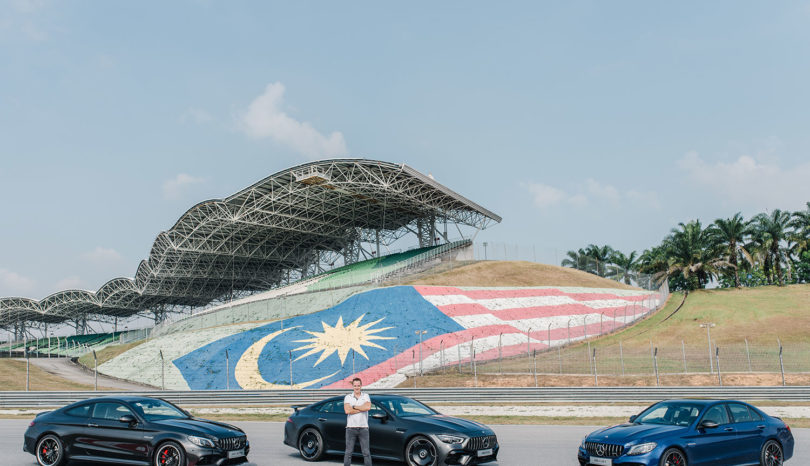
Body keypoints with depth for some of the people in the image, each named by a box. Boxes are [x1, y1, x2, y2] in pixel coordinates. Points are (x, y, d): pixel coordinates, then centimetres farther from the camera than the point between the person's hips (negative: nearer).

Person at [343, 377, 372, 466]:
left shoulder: (366, 396, 8)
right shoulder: (348, 397, 6)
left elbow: (368, 407, -13)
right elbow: (347, 410, -11)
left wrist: (354, 407, -8)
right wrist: (361, 408, -9)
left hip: (363, 428, 0)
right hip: (351, 428, 0)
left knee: (366, 452, 1)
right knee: (348, 452, 3)